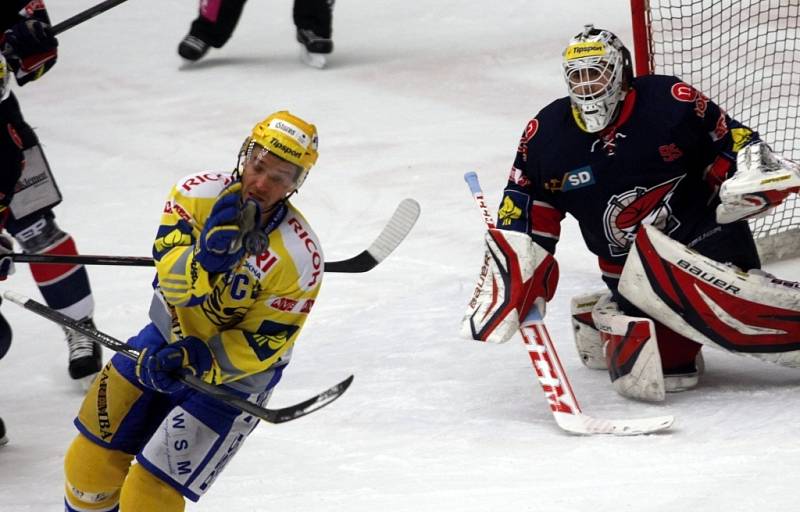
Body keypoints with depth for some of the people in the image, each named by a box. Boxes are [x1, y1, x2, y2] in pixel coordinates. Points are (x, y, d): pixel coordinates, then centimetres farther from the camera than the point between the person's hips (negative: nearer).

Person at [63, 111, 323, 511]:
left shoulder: (299, 258, -25)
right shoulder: (198, 193, -16)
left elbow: (261, 345, -19)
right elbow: (171, 281, -22)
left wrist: (197, 359, -29)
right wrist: (207, 256, -42)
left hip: (233, 372, -4)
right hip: (169, 338, 4)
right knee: (91, 461, 8)